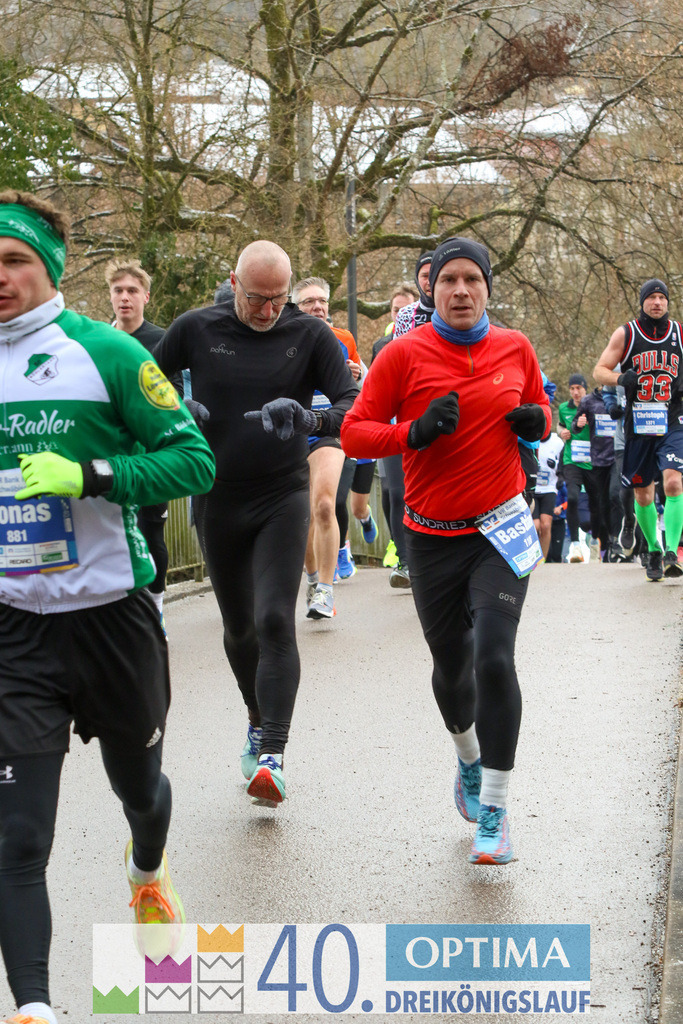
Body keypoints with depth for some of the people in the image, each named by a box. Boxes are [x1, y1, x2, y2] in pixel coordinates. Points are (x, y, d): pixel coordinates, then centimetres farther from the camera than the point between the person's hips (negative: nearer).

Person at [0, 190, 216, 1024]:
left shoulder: (104, 353, -9)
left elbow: (194, 460, -10)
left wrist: (89, 475, -23)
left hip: (112, 614, -1)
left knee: (139, 786, 23)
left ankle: (147, 875, 57)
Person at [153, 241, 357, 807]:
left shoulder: (310, 335, -6)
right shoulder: (196, 329, -3)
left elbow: (357, 406, -13)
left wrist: (310, 420, -34)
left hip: (283, 498, -2)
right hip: (217, 501, 2)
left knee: (275, 620, -17)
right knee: (239, 626, 15)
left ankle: (272, 753, -20)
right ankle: (258, 724, 39)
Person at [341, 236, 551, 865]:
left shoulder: (515, 348, 2)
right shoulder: (404, 354, -6)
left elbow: (541, 408, 18)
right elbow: (354, 433, -6)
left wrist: (536, 421, -6)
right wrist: (415, 432, -22)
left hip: (500, 530, 0)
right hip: (433, 539, 0)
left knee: (493, 658, -16)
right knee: (452, 666, 12)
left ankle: (495, 808, -7)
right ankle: (469, 759, 45)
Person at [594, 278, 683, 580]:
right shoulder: (626, 334, 4)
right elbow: (599, 371, 5)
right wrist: (621, 378, -16)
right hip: (638, 424, 1)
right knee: (642, 495, 7)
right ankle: (653, 550, 27)